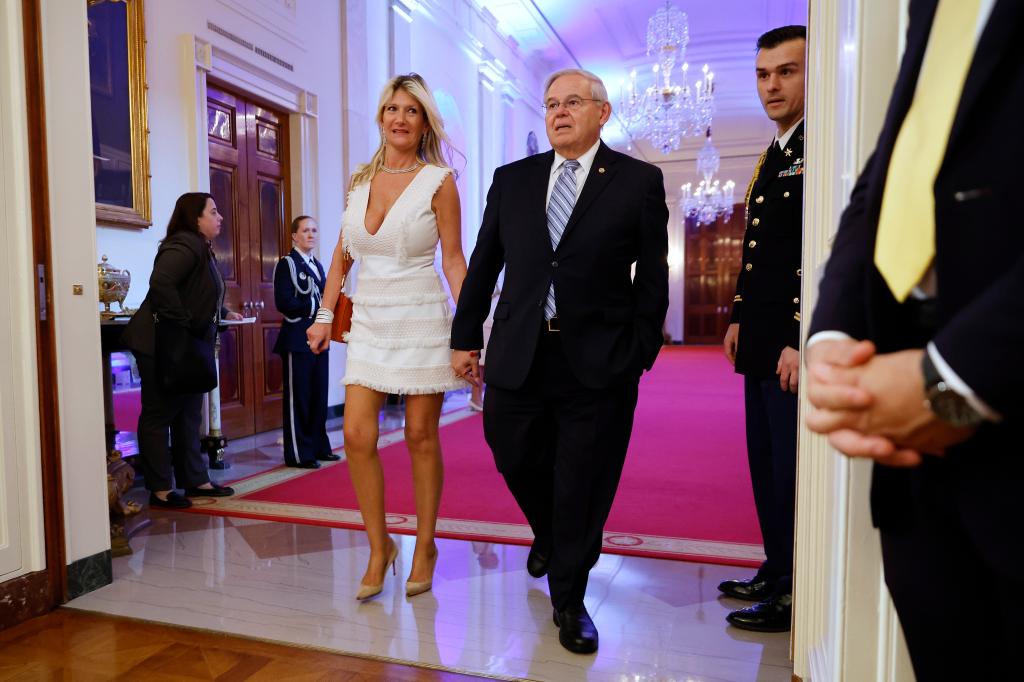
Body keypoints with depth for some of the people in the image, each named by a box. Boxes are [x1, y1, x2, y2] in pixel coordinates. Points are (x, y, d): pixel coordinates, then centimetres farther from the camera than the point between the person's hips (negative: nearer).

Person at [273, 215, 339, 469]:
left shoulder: (317, 265, 18)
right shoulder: (286, 264, -6)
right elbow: (284, 303, -16)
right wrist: (316, 308, -16)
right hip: (297, 340, -7)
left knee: (319, 396, 11)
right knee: (298, 398, -1)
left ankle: (318, 446, 21)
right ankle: (298, 453, 6)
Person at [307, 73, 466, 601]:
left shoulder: (438, 181, -3)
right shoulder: (360, 180, 10)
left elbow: (454, 261, -4)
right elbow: (341, 255, 15)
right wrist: (324, 315, 9)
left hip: (421, 320, -4)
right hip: (369, 321, 4)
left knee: (420, 436, 3)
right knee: (357, 436, -3)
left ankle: (425, 545, 21)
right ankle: (379, 546, 15)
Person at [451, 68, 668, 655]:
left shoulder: (639, 181, 1)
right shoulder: (512, 180, 9)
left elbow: (652, 277, 0)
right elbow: (484, 265, 11)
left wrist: (640, 354, -4)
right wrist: (466, 337, 10)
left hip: (598, 362, -3)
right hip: (519, 356, 3)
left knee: (583, 485, 6)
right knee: (517, 460, 15)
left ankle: (569, 601, 27)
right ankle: (549, 537, 49)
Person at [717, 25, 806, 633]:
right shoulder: (772, 157, 18)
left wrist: (802, 343, -22)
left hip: (796, 346, -9)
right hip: (761, 343, 9)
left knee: (792, 468, -1)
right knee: (766, 463, 15)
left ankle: (796, 596, 14)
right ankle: (776, 575, 29)